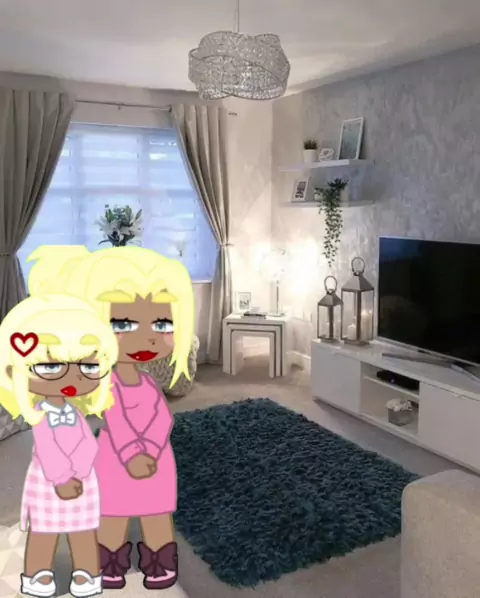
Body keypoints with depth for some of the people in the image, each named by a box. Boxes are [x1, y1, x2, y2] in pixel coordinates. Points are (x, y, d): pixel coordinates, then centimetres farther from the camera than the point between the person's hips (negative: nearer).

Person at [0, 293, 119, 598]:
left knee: (83, 530, 12)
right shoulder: (40, 415, -16)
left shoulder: (76, 413, -6)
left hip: (82, 480, 3)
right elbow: (46, 451, -19)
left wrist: (77, 476, -24)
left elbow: (88, 445, -15)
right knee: (44, 531, 12)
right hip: (46, 482, -3)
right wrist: (61, 480, -21)